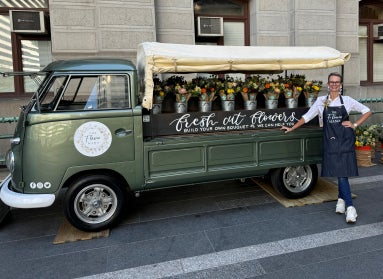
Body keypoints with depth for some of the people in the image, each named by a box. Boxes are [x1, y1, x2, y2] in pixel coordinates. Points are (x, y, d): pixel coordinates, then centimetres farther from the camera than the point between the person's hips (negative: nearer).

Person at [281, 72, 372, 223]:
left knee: (343, 172, -6)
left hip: (345, 140, 0)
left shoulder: (347, 100, 6)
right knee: (339, 172, -4)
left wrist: (355, 125, 2)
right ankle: (350, 207, -1)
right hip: (330, 140, 0)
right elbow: (306, 117, 12)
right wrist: (291, 128, 10)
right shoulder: (321, 101, 8)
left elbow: (367, 111, 13)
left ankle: (341, 199, 13)